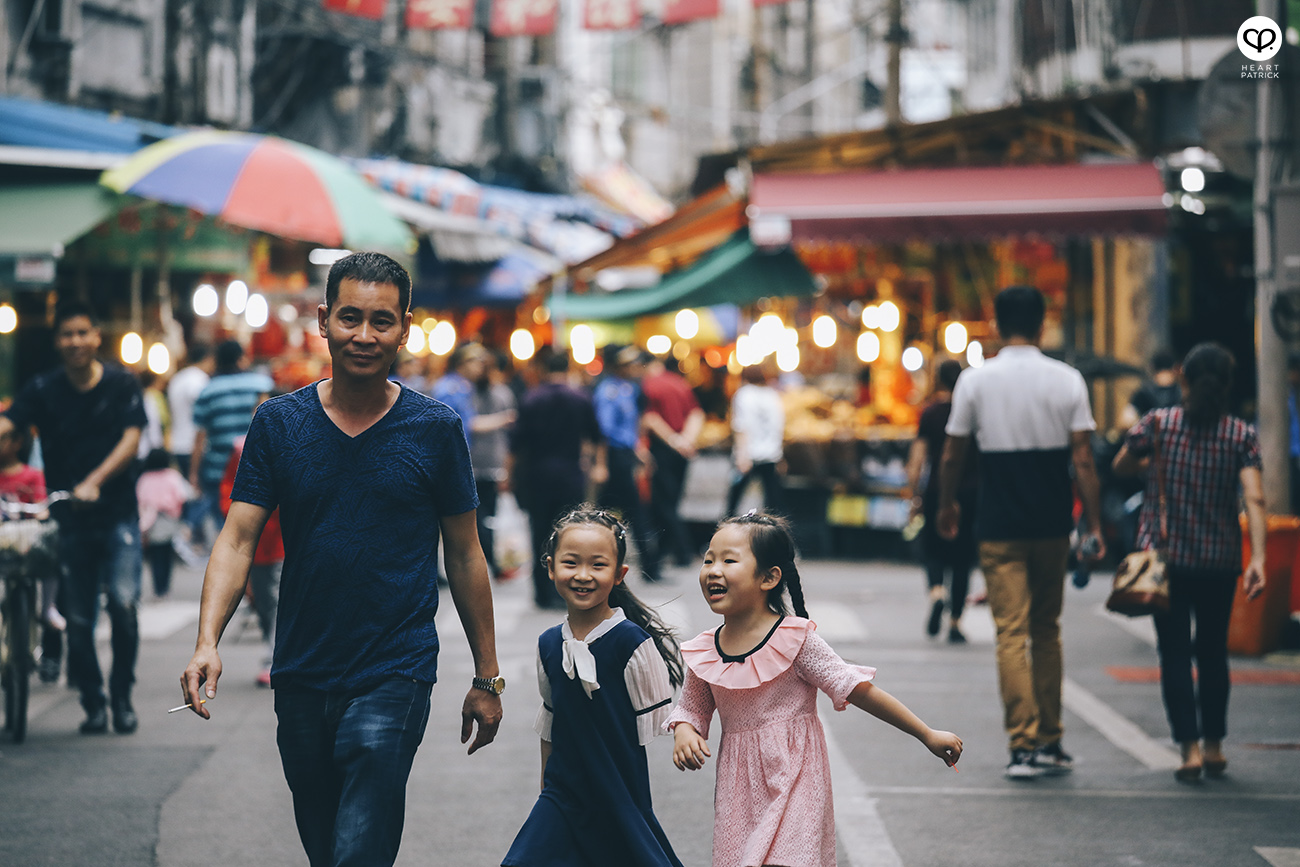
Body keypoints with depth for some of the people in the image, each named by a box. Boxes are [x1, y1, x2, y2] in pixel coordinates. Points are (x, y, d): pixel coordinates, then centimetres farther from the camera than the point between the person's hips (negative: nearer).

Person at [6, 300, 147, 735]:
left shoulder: (122, 384, 0)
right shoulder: (43, 389, 1)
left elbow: (131, 439, -8)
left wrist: (95, 482, -22)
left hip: (117, 512, -2)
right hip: (69, 518, 2)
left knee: (123, 602, -16)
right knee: (78, 618, 4)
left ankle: (122, 696, 2)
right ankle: (93, 703, 18)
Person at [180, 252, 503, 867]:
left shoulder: (435, 430, -1)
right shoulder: (278, 423, 2)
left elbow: (464, 555, 6)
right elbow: (237, 541, -2)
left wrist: (487, 678, 8)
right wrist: (207, 642, -18)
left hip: (395, 676, -3)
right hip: (301, 676, 3)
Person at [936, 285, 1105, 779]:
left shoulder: (975, 382, -4)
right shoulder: (1067, 381, -2)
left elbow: (952, 456, 2)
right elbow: (1083, 461, -5)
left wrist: (947, 505, 19)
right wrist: (1094, 526, 0)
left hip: (1000, 529, -2)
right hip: (1052, 525, 2)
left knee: (1012, 632, -2)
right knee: (1047, 629, 16)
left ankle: (1024, 744, -10)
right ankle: (1050, 741, 20)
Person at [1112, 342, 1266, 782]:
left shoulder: (1158, 423, -6)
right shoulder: (1242, 435, -5)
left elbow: (1120, 465, 8)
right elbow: (1254, 499, -15)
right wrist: (1257, 559, -20)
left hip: (1164, 554, -1)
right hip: (1220, 560, 1)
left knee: (1175, 652, 3)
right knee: (1213, 650, 17)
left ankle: (1190, 747, -8)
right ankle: (1214, 746, 23)